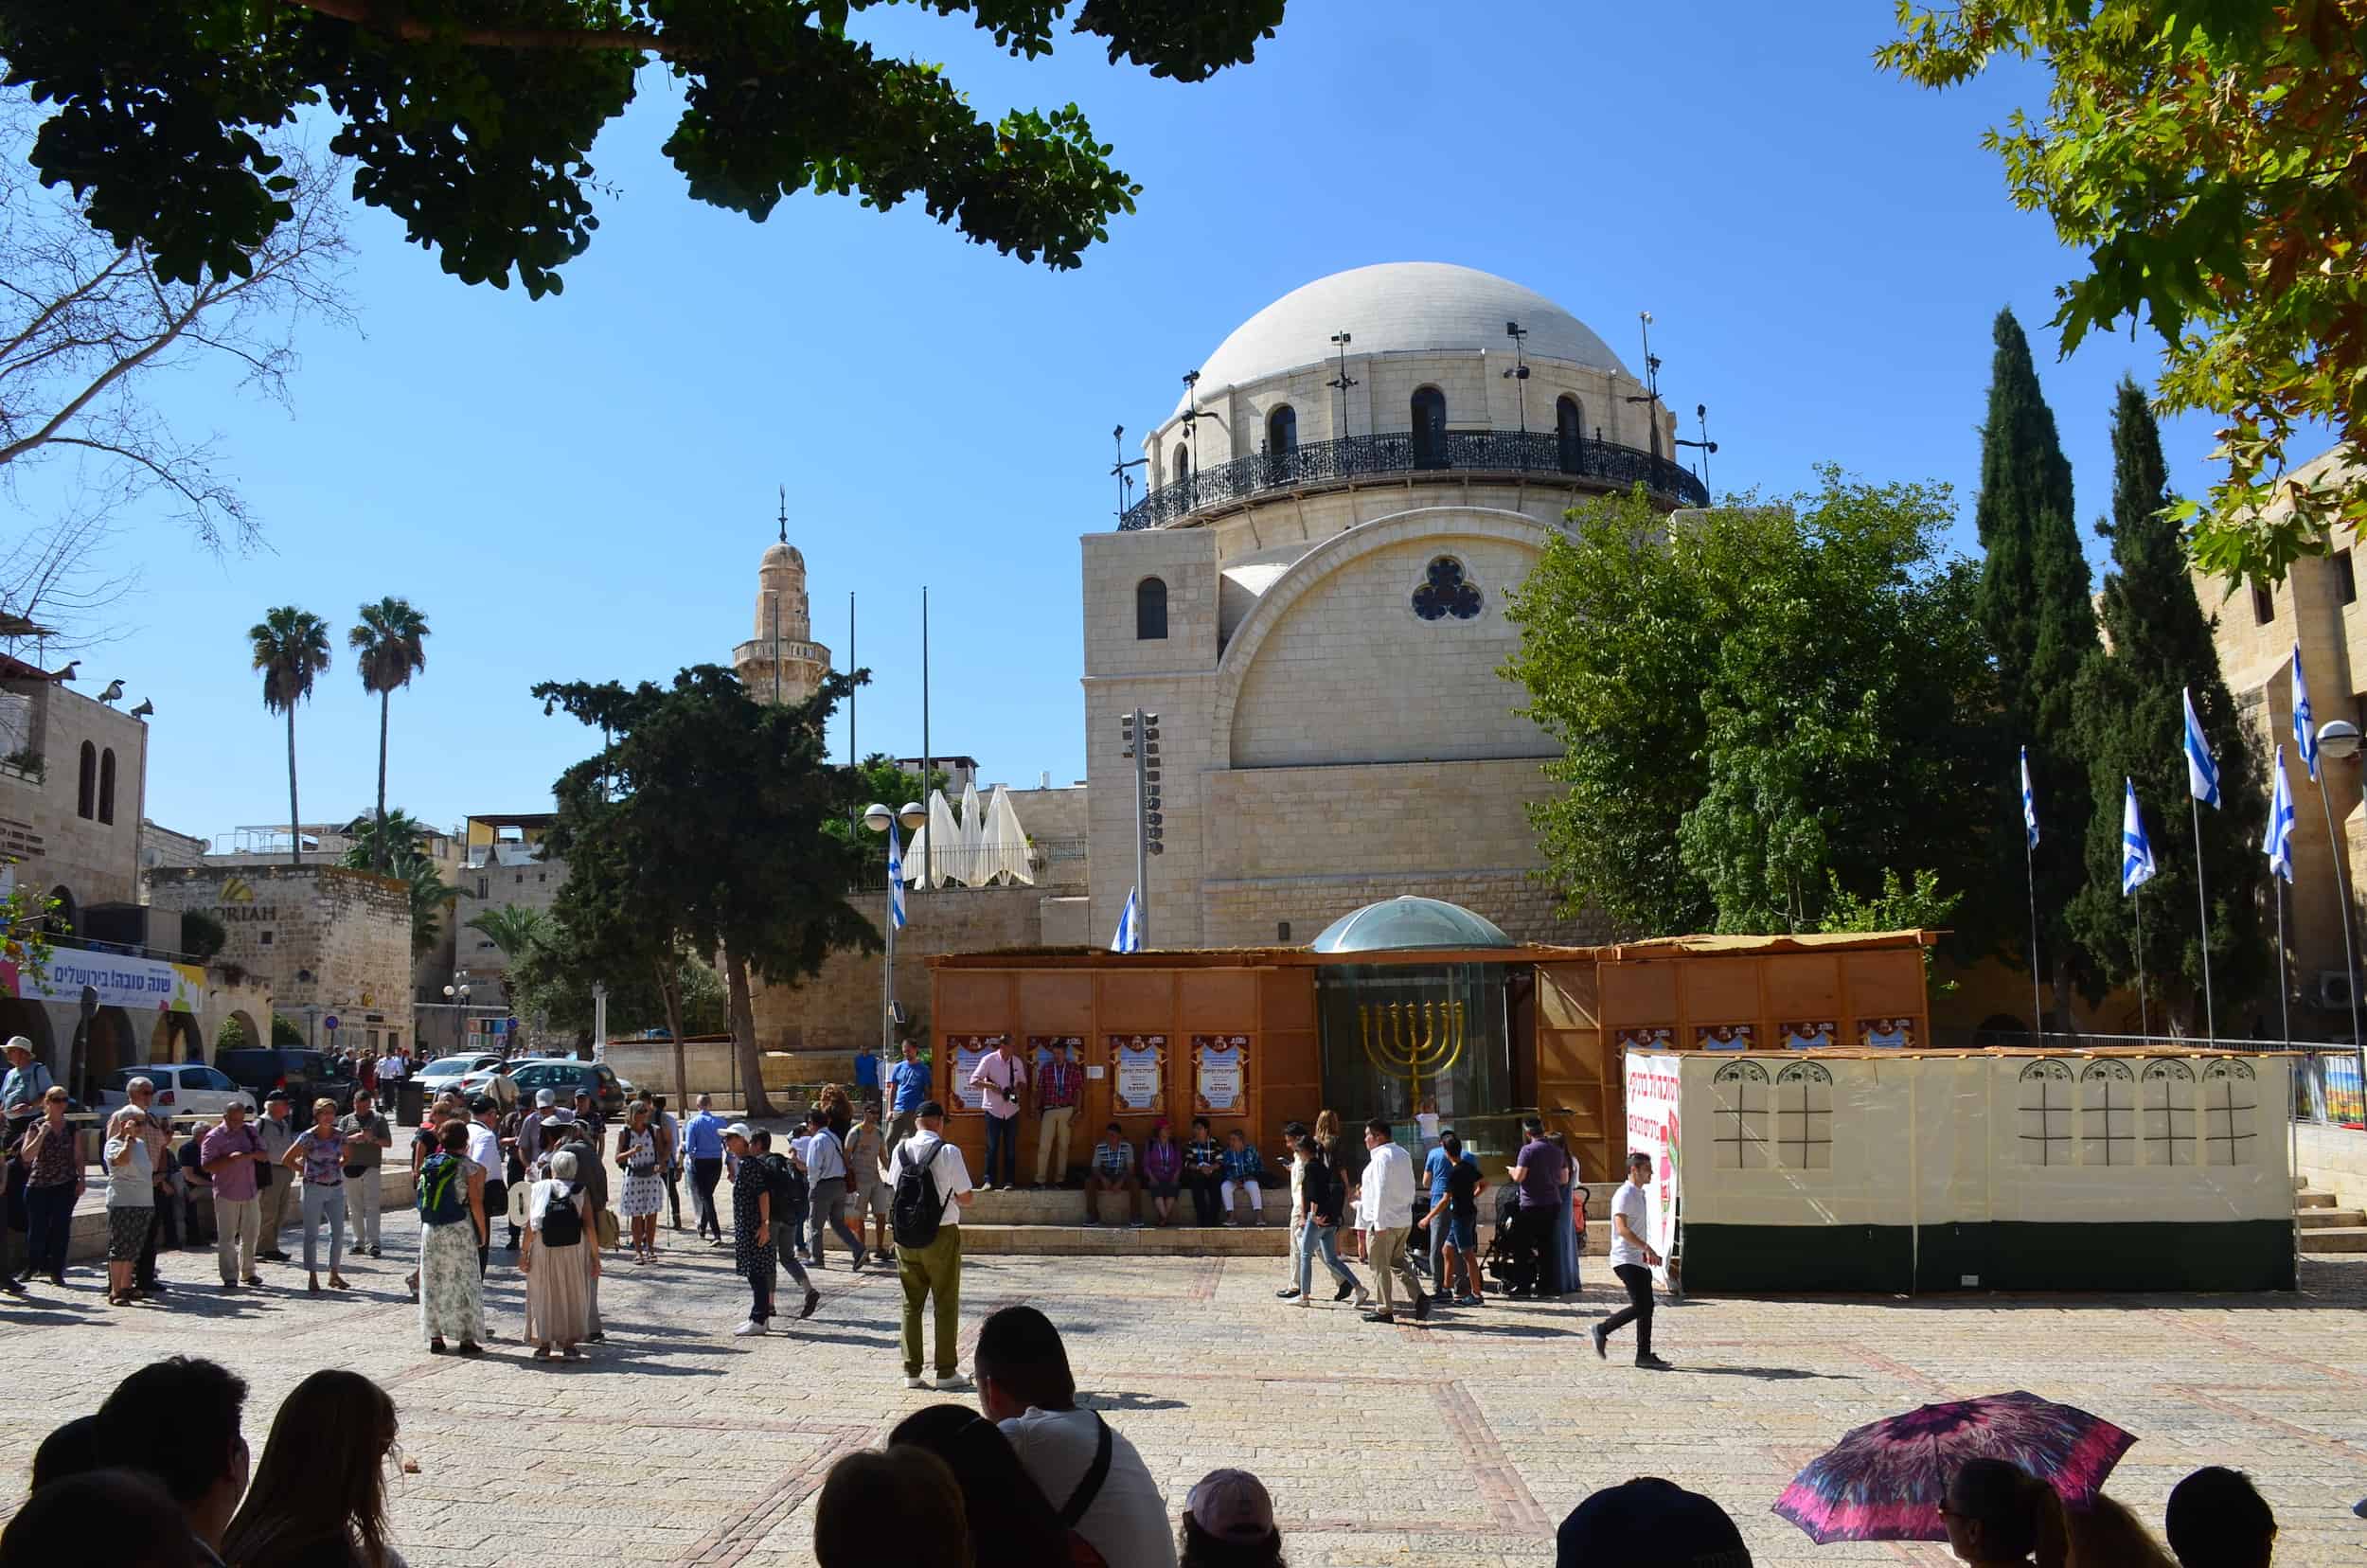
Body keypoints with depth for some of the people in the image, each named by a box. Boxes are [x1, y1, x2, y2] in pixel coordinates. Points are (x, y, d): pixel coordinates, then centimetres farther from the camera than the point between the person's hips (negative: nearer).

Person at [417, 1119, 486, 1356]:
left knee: (433, 1281, 13)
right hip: (459, 1230, -4)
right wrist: (482, 1232, -2)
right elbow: (475, 1203, -11)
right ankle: (466, 1338, 5)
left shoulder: (428, 1165, 5)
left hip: (430, 1229, 4)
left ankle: (435, 1336, 15)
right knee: (463, 1282, 4)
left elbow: (422, 1201, 7)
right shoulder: (470, 1167, -9)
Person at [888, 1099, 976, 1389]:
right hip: (941, 1236, -4)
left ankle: (911, 1371, 13)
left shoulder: (900, 1151, 1)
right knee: (946, 1305, 7)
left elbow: (893, 1188, 10)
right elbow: (966, 1198, -9)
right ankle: (946, 1371, 10)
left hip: (906, 1237, 4)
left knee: (911, 1304, 12)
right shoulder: (948, 1152, -12)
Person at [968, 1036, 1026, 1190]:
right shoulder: (988, 1060, -9)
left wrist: (1019, 1088, -7)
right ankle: (988, 1181, 2)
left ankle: (1009, 1181, 14)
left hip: (1011, 1110, 3)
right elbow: (973, 1081, -8)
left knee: (1011, 1148, 7)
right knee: (992, 1147, -3)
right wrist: (989, 1085, -22)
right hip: (994, 1109, -3)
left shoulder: (1017, 1062, 3)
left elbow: (1023, 1082, 15)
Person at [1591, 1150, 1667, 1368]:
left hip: (1638, 1259, 10)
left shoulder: (1639, 1194, 17)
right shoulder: (1625, 1195, -13)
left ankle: (1644, 1355, 9)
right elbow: (1622, 1229, -23)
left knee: (1646, 1307, 6)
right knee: (1640, 1306, -14)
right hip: (1626, 1260, -10)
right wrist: (1647, 1248, -25)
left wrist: (1646, 1252, 20)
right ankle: (1602, 1330, 0)